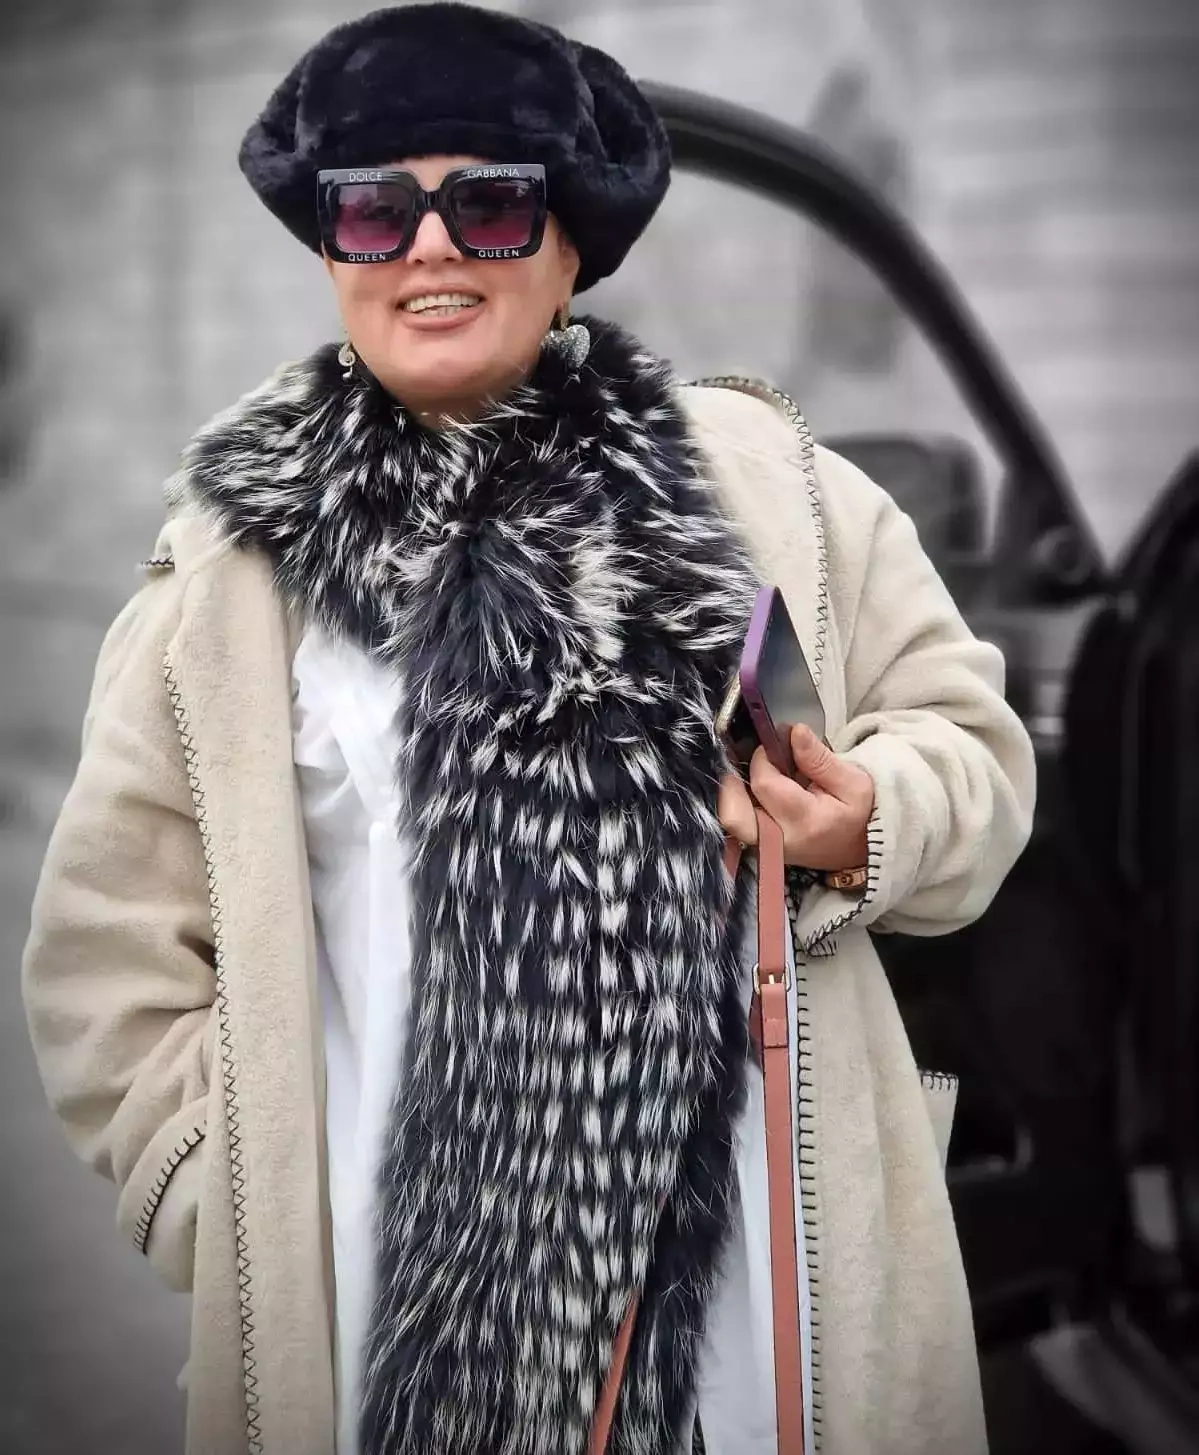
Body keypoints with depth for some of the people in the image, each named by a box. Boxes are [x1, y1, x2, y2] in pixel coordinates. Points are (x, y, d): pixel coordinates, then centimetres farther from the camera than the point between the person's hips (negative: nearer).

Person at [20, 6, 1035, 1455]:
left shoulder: (757, 474, 3)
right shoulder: (236, 552, 2)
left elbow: (965, 738, 7)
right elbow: (113, 951, 4)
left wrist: (869, 826, -14)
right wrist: (250, 1229, -5)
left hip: (764, 1253, 1)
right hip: (391, 1273, 0)